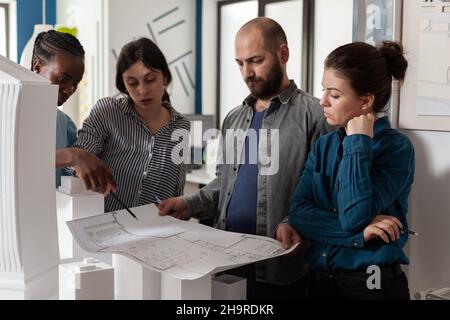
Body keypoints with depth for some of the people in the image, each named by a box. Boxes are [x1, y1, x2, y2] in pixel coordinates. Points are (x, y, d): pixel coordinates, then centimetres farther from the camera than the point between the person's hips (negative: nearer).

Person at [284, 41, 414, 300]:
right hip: (320, 280, 5)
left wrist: (358, 142, -18)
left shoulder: (396, 147, -12)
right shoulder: (324, 145, 4)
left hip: (374, 284, -5)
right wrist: (358, 233, -19)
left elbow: (354, 217, -23)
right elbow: (298, 212, -7)